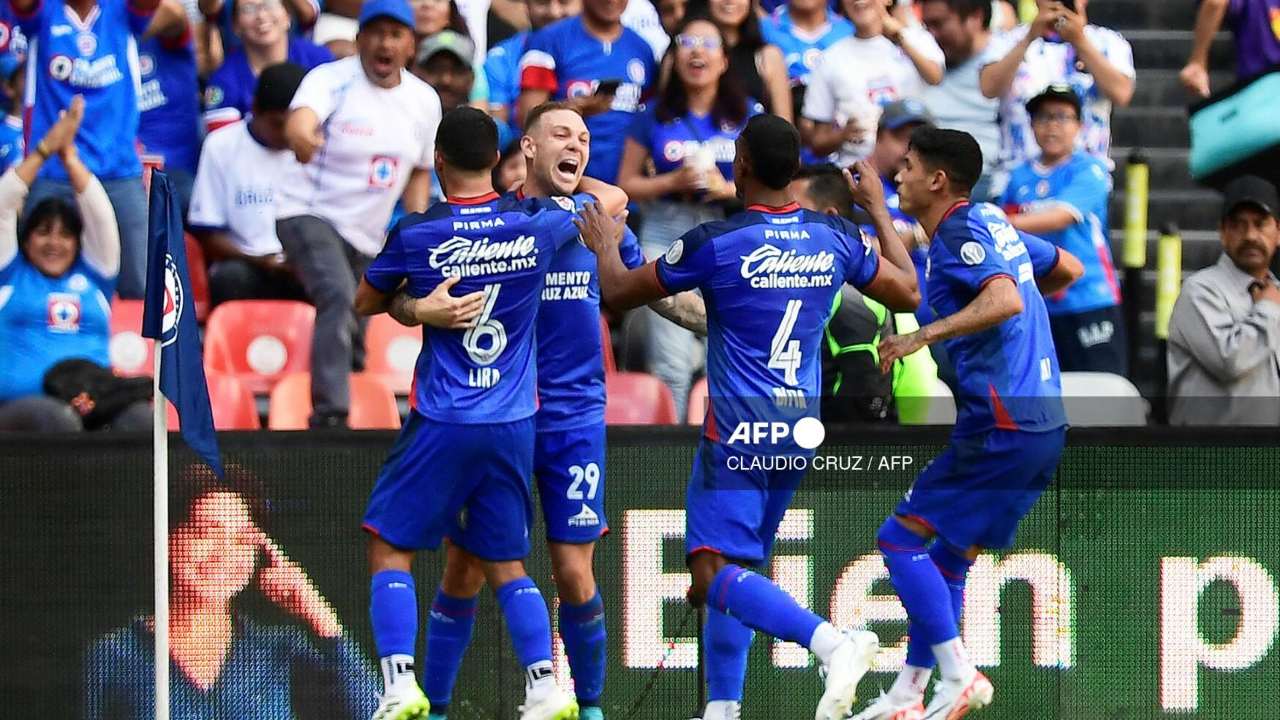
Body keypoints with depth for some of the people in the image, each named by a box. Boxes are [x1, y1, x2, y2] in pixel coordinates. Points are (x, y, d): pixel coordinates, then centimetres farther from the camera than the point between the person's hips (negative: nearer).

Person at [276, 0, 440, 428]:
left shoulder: (424, 101, 3)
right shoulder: (332, 80, -15)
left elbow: (420, 171, 16)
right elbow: (299, 120, -37)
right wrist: (301, 136, -61)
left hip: (368, 238, 6)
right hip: (308, 213, -6)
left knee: (353, 343, 9)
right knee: (340, 298, -29)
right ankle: (330, 413, -34)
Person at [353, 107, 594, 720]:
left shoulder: (416, 234, -9)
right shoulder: (537, 222, -1)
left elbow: (366, 303, 9)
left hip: (442, 423, -3)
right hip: (515, 423, 4)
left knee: (390, 549, 7)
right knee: (505, 564, 14)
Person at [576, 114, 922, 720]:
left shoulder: (716, 243, -12)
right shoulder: (836, 239, 2)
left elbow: (619, 292, 1)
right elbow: (908, 293, 18)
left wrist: (605, 245, 23)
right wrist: (881, 214, 31)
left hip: (738, 430, -7)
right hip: (801, 427, 7)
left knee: (714, 572, -13)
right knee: (736, 567, 17)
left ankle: (832, 642, -34)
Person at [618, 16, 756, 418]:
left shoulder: (747, 116, 7)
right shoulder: (655, 117, 6)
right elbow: (626, 184, 8)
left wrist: (728, 189, -11)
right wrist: (674, 181, -8)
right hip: (667, 235, -1)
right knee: (672, 363, -8)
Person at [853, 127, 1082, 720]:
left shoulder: (960, 232, -11)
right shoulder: (993, 222, 17)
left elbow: (1005, 299, -29)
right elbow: (1068, 270, 30)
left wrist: (926, 335, -31)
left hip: (1001, 427, -10)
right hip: (1044, 425, 10)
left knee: (900, 539, -6)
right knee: (946, 560, 15)